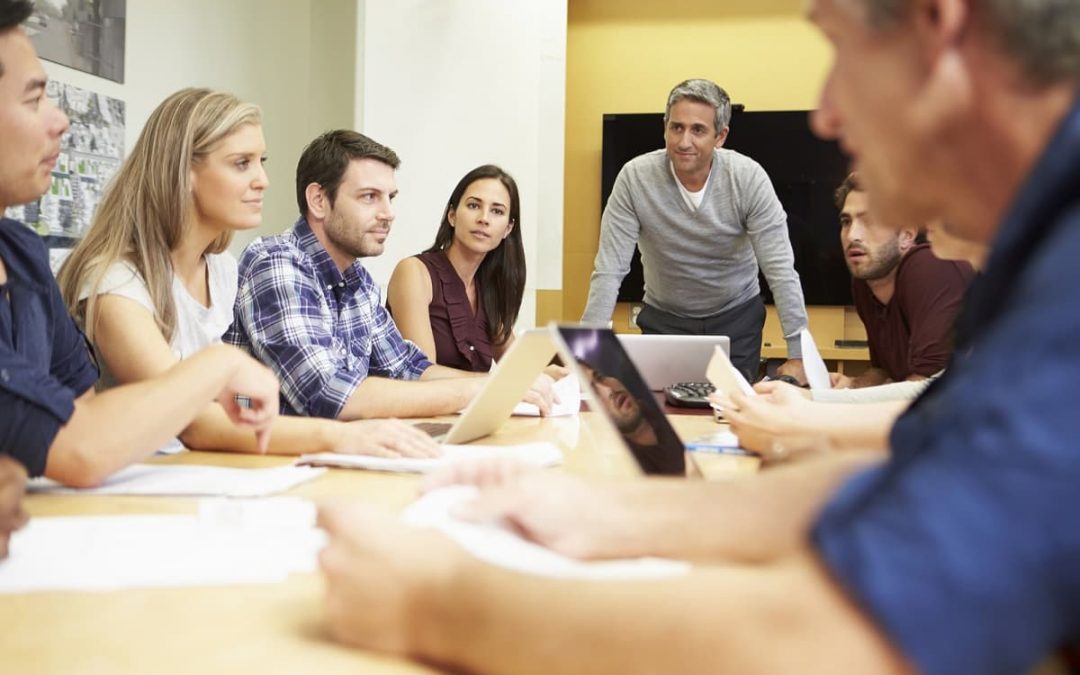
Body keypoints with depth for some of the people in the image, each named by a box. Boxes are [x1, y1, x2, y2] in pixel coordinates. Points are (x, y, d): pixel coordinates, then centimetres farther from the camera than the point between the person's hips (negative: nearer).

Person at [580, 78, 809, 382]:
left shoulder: (749, 178, -18)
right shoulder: (635, 177, -19)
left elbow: (780, 269, -17)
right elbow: (609, 270, -18)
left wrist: (798, 356, -20)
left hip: (736, 315, 0)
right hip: (663, 318, 0)